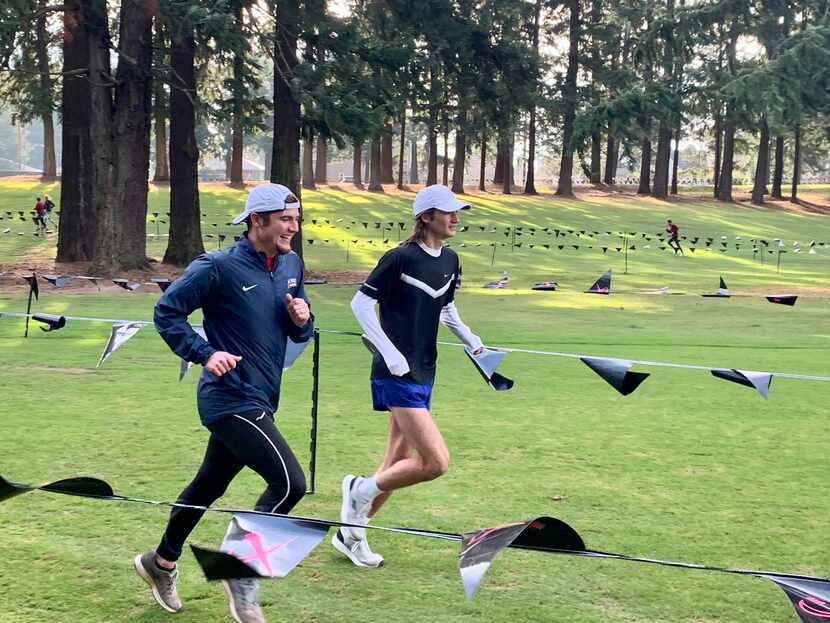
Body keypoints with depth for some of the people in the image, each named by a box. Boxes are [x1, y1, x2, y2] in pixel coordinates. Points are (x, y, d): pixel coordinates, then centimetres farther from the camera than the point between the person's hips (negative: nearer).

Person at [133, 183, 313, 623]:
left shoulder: (291, 264, 8)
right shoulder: (219, 267, -14)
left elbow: (299, 333, 18)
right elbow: (167, 311, -7)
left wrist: (302, 319, -5)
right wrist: (206, 354, -17)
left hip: (259, 400, 8)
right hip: (232, 399, -8)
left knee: (209, 485, 21)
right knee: (290, 483, -16)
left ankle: (161, 562, 40)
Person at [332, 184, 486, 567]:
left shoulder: (449, 261, 10)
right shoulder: (401, 258, -13)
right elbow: (360, 303, -11)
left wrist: (472, 342, 12)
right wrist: (390, 353, -17)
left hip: (422, 374, 9)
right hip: (397, 375, -9)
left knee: (398, 464, 12)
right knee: (436, 462, -15)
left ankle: (351, 532, 25)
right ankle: (360, 490, 5)